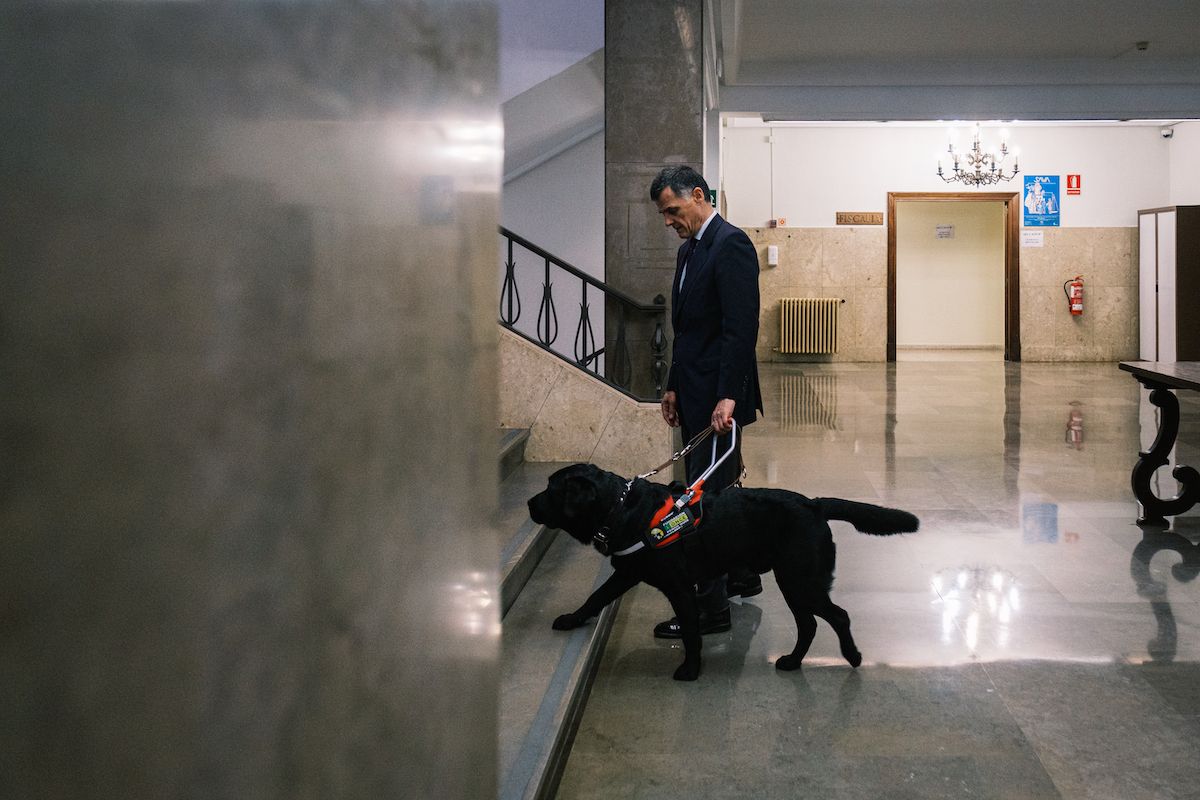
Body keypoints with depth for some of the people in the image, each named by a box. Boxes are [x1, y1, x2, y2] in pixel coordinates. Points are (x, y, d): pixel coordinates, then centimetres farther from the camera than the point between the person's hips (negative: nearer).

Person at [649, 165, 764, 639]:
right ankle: (741, 576, 31)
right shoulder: (690, 249, 16)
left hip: (719, 397, -10)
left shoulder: (731, 244, -14)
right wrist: (674, 387, 18)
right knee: (719, 491, 17)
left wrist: (728, 397, -25)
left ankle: (710, 608, -2)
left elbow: (741, 327, -21)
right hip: (695, 394, 10)